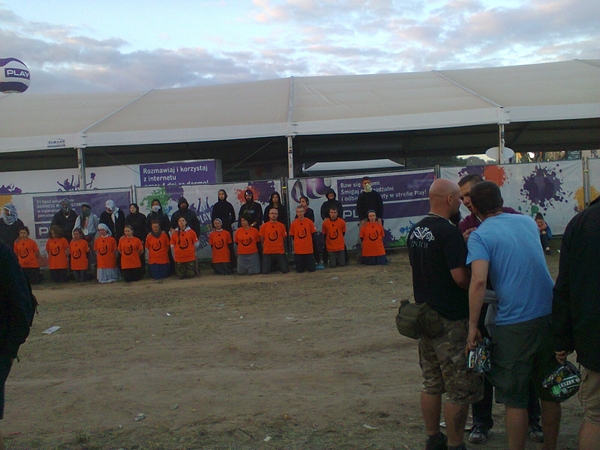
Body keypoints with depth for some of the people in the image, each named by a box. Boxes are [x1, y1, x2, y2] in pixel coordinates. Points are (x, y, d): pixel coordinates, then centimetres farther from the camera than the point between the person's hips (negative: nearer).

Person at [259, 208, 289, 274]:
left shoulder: (281, 225, 0)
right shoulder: (264, 226, -2)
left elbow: (284, 239, 8)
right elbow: (261, 239, 5)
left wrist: (278, 246, 7)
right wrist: (268, 245, 5)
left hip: (280, 252, 0)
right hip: (267, 252, 0)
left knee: (285, 270, -7)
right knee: (265, 271, -8)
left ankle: (279, 266, 28)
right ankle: (272, 265, 26)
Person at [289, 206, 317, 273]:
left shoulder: (309, 222, -4)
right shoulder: (294, 223, -3)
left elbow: (313, 234, 5)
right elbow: (292, 235, 7)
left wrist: (309, 243, 5)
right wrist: (298, 243, 7)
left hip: (309, 249, 0)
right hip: (298, 250, 0)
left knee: (312, 269, 1)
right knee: (299, 270, 2)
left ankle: (308, 264, 33)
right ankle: (304, 264, 35)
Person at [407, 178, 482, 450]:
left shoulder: (415, 231, 9)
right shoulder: (448, 232, -18)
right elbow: (460, 277, -22)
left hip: (425, 313, 9)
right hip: (451, 320, -9)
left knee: (431, 384, 17)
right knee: (459, 389, 3)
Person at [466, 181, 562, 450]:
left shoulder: (479, 236, -7)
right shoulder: (528, 222, 11)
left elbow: (479, 280, -20)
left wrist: (473, 326, -15)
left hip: (514, 323, -6)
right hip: (551, 317, 6)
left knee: (515, 399, 6)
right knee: (550, 393, 18)